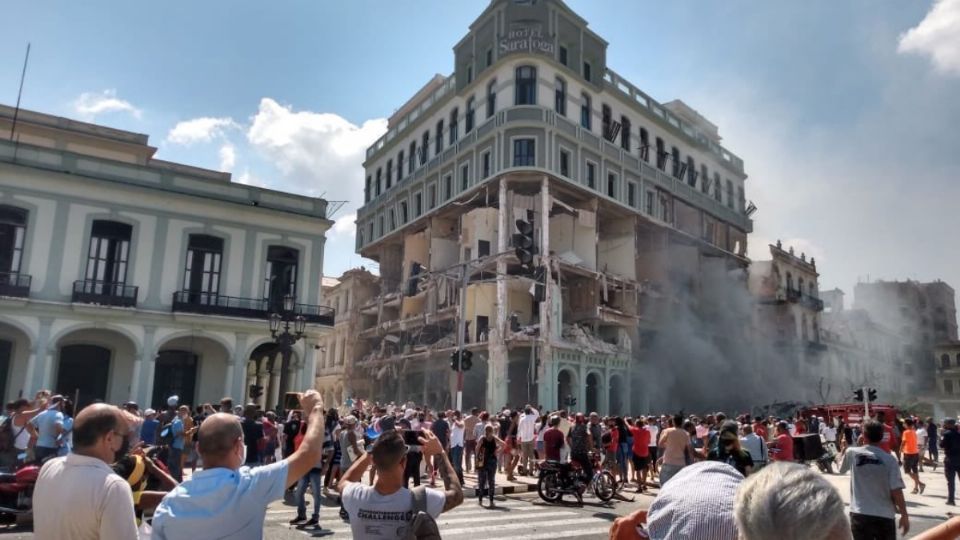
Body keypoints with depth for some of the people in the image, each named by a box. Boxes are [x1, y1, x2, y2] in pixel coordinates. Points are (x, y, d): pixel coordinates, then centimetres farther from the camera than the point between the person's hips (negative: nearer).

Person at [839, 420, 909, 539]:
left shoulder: (852, 453, -3)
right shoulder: (890, 459, -6)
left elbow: (842, 469, 18)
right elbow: (896, 491, -9)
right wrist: (904, 515, 2)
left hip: (860, 515, 0)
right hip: (885, 516, 0)